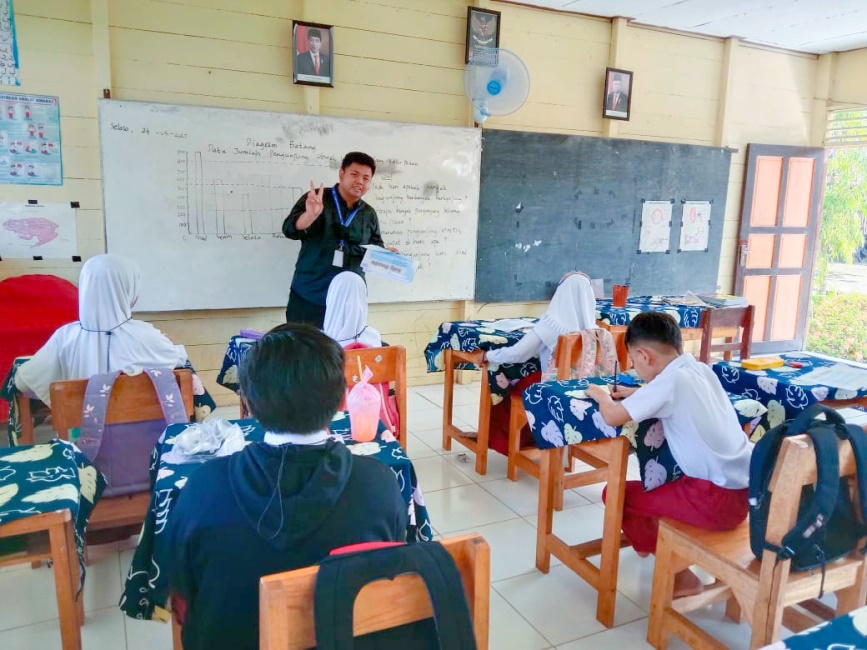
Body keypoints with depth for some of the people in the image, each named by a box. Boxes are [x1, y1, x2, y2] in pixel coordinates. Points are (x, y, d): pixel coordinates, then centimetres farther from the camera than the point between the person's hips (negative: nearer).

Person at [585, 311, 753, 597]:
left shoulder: (670, 380, -16)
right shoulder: (701, 370, 8)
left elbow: (613, 416, -21)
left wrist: (601, 395, 0)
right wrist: (637, 393, 19)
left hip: (719, 499, -9)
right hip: (747, 488, 9)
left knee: (616, 494, 2)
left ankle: (678, 574, 11)